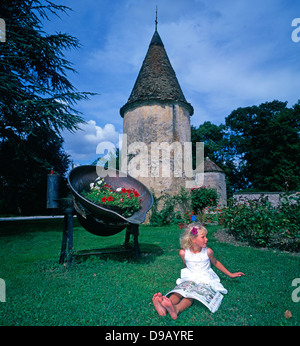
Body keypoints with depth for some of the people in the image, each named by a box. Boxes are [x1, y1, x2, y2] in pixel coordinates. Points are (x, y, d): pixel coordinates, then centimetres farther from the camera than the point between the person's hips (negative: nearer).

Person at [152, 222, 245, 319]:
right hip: (189, 278, 2)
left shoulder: (208, 251, -5)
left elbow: (215, 263, 14)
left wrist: (230, 274, 20)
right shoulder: (183, 252, -6)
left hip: (205, 279, -2)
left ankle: (177, 309, -58)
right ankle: (164, 308, -55)